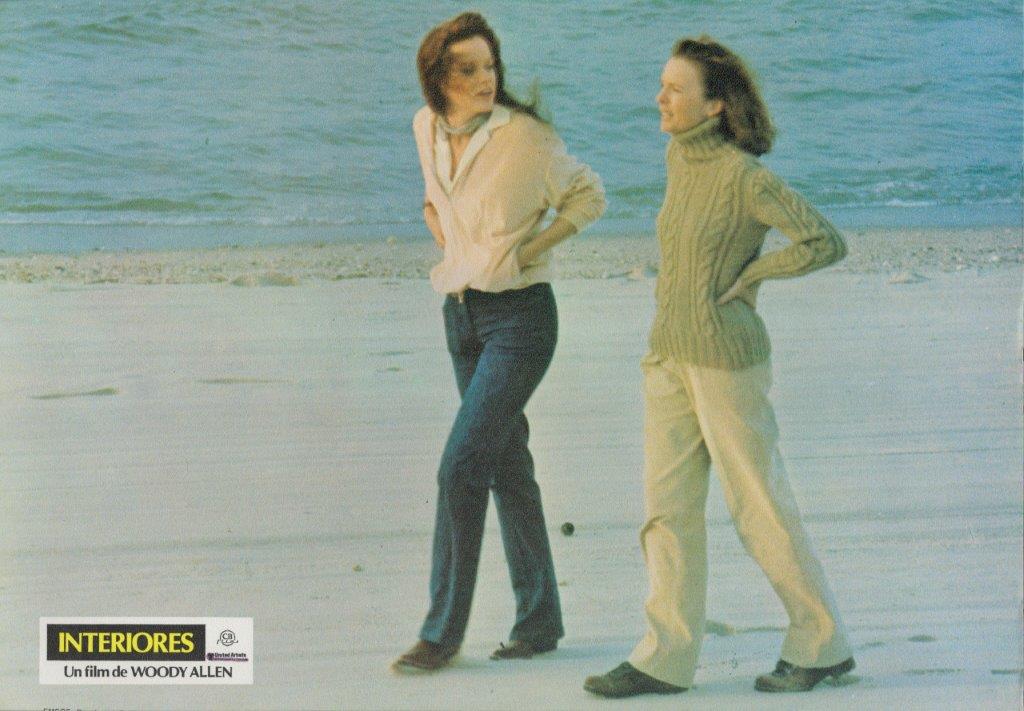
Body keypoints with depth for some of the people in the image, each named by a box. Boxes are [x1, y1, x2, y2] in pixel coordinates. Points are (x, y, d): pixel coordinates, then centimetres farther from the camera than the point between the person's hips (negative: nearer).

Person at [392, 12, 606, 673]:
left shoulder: (526, 135, -15)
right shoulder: (427, 127, 3)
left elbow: (590, 196, -3)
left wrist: (528, 248, -12)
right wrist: (449, 250, 9)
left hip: (520, 315, -7)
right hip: (462, 312, 7)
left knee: (461, 465, -11)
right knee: (507, 464, 12)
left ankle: (443, 631, 2)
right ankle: (540, 620, 23)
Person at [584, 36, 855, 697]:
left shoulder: (747, 176, -17)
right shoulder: (680, 155, 7)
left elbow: (828, 242, -22)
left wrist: (747, 277, -13)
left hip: (727, 359, -8)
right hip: (671, 355, 8)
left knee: (759, 507, 2)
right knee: (669, 505, 5)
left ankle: (822, 644, 19)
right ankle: (666, 659, 10)